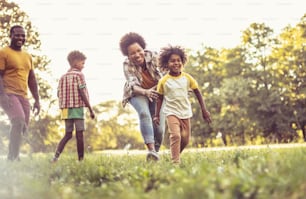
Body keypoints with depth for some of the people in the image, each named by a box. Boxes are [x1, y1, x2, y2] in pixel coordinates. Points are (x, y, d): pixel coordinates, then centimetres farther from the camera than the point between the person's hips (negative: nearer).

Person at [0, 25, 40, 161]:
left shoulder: (28, 56, 19)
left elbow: (32, 79, 21)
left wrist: (37, 100, 16)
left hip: (23, 96, 7)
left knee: (23, 128, 3)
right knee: (19, 121, -26)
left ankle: (11, 157, 13)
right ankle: (13, 156, -21)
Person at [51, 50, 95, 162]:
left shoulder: (63, 77, 15)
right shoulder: (79, 75, -4)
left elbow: (59, 94, 9)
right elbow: (82, 93, -11)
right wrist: (90, 109, -8)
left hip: (66, 109, 6)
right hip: (78, 108, -6)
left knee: (68, 134, 12)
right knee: (79, 134, -2)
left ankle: (56, 156, -1)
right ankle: (81, 159, -1)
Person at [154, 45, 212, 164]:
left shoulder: (187, 78, -2)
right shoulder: (164, 81, -8)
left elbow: (197, 93, 5)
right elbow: (160, 98, 1)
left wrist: (204, 110, 3)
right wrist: (156, 115, 0)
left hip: (185, 112, 4)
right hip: (171, 112, -4)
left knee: (185, 140, 7)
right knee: (175, 135, -22)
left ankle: (176, 155, 31)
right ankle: (175, 162, -18)